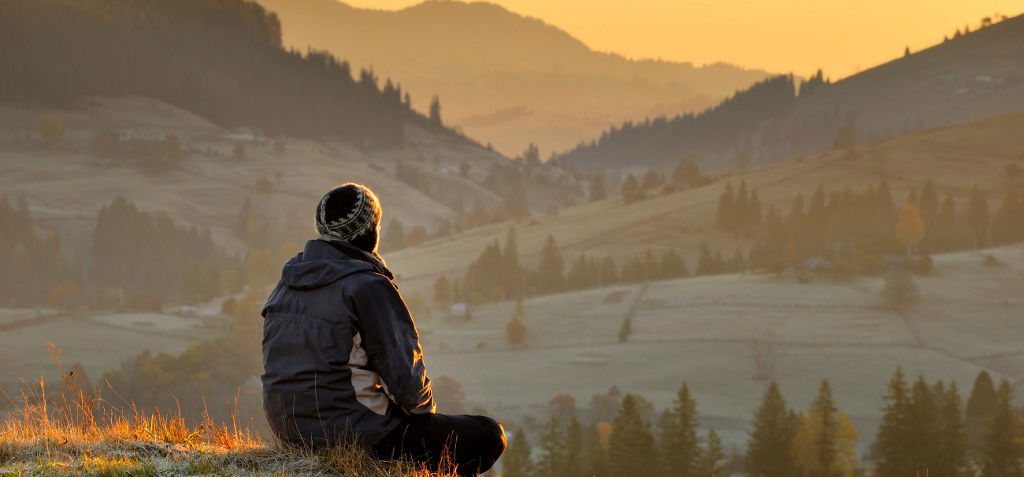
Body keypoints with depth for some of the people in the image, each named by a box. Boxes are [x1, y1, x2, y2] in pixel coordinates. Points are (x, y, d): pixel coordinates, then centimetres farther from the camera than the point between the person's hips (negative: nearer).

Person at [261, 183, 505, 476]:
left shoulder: (287, 283, 8)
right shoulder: (368, 286, -18)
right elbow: (404, 371, -17)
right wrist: (425, 408, 5)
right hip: (355, 435, -9)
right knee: (488, 437, 3)